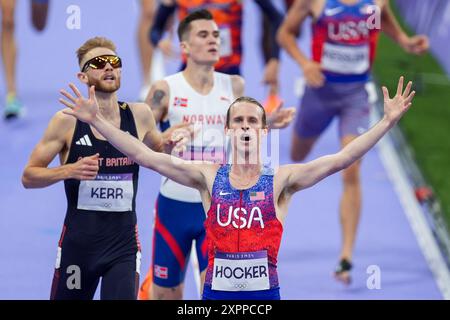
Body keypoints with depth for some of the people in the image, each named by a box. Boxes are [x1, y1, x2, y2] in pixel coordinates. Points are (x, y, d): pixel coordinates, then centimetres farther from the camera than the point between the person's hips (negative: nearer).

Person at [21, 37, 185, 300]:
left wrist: (167, 144, -2)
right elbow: (28, 176, -4)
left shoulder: (139, 115, 0)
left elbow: (156, 150, 21)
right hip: (78, 244, -1)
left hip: (124, 244, 1)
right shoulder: (67, 121, -7)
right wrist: (68, 170, -21)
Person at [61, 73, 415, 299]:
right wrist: (97, 120, -5)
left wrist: (387, 122, -16)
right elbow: (145, 156, 0)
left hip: (265, 293, -1)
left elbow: (340, 159, -8)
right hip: (217, 292, 1)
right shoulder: (209, 177, 4)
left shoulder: (280, 180, 0)